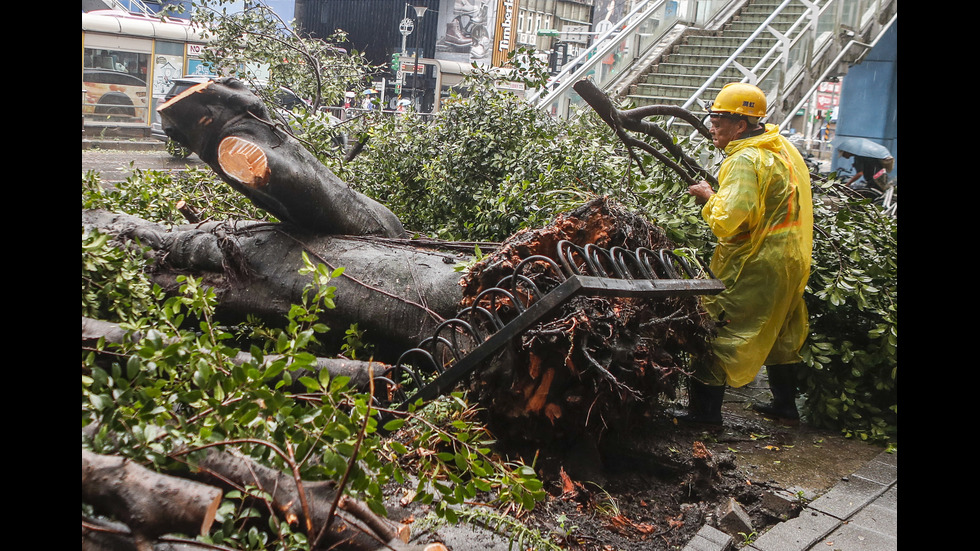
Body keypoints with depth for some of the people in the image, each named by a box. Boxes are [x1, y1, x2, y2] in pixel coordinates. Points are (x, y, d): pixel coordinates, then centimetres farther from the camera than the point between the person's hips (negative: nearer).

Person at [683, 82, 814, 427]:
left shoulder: (745, 160, -21)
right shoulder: (785, 148, 8)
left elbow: (726, 222, -30)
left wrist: (710, 196, -12)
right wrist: (723, 194, 11)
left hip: (754, 266, -9)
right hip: (793, 260, 10)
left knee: (717, 330, 0)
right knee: (781, 333, 21)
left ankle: (705, 410, 4)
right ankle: (785, 405, 33)